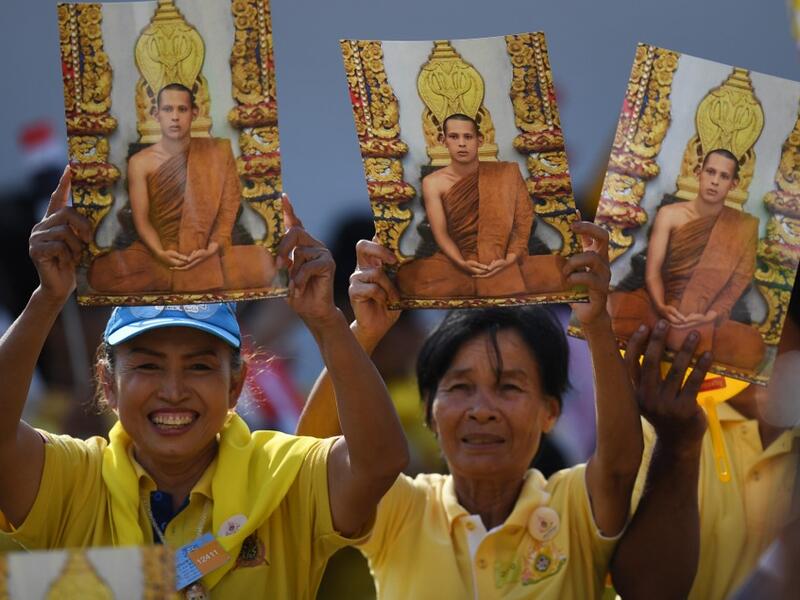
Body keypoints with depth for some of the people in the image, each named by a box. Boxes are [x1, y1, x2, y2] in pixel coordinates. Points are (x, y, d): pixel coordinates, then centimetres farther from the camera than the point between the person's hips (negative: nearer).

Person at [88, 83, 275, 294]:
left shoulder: (217, 153, 4)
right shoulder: (140, 163, 2)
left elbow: (228, 209, 1)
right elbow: (141, 219, -2)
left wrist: (213, 249, -15)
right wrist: (160, 254, -21)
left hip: (206, 253, 0)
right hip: (157, 251, 0)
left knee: (262, 263, -30)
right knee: (101, 273, -29)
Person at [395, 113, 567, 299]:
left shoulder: (503, 175, 2)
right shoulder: (434, 183, 2)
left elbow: (523, 220, -3)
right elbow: (440, 233, -5)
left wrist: (510, 259, -20)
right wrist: (462, 264, -23)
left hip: (501, 259, 0)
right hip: (458, 259, 0)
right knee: (409, 276, -33)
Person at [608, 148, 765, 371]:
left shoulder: (742, 227, 6)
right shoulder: (670, 215, 5)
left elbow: (739, 281, -2)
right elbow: (653, 271, -2)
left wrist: (710, 316, -18)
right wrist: (662, 308, -22)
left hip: (709, 317, 1)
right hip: (665, 306, -1)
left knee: (751, 347, -35)